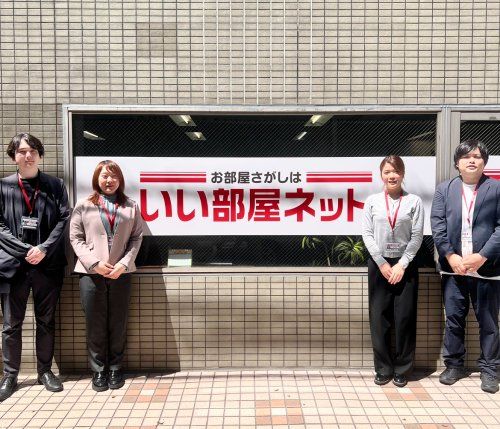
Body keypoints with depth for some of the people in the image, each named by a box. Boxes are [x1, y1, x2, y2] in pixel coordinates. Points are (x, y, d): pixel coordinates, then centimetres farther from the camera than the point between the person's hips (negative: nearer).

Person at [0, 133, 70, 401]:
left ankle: (45, 371, 26)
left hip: (48, 264, 1)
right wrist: (26, 250, -11)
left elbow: (64, 221, -1)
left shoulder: (55, 186, 5)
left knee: (46, 321, 12)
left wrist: (44, 249, -12)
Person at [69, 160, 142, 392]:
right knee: (95, 324, 5)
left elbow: (137, 237, 4)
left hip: (120, 273, 1)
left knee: (118, 323, 8)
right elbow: (76, 237, 1)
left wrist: (124, 264, -8)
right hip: (91, 273, -1)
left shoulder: (131, 206, 7)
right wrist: (94, 262, -10)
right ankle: (98, 370, 19)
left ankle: (115, 368, 23)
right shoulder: (83, 206, 5)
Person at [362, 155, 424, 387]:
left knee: (404, 318, 3)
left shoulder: (414, 201, 1)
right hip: (378, 264, 1)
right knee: (379, 318, 4)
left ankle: (401, 369, 18)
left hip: (405, 264, -1)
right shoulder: (372, 201, 3)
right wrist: (382, 263, -8)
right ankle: (383, 369, 17)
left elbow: (417, 236, -3)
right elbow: (367, 234, -1)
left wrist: (402, 264, -9)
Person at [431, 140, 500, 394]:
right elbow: (437, 224, 1)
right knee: (453, 318, 10)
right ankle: (454, 365, 23)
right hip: (454, 267, 2)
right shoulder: (444, 190, 8)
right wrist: (451, 256, -9)